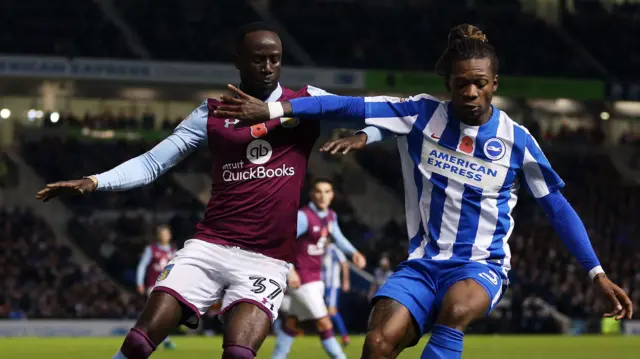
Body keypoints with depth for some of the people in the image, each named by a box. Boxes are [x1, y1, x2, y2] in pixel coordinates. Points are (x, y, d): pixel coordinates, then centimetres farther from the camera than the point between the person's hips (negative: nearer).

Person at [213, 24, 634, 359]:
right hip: (424, 262, 1)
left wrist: (597, 273, 2)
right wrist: (273, 109, -15)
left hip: (482, 265, -1)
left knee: (455, 309, -38)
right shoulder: (424, 115, -1)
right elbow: (354, 107, -8)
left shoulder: (516, 140, -2)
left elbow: (558, 207, 4)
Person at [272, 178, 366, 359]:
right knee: (324, 324, -9)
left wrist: (354, 252, 6)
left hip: (315, 278, 8)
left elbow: (338, 238, 22)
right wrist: (290, 269, -38)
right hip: (302, 279, -8)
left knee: (292, 322, 17)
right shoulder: (303, 216, -20)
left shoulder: (330, 216, 5)